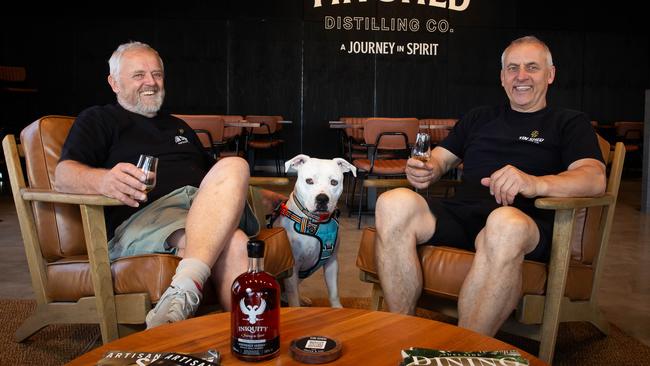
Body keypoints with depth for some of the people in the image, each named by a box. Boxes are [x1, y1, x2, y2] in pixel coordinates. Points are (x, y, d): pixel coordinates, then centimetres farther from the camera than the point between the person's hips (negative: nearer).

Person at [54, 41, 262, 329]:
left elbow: (211, 176, 39)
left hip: (206, 210, 5)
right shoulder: (98, 119, 16)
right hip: (139, 217, -5)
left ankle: (185, 288, -44)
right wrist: (103, 180, -28)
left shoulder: (178, 126, 36)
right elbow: (63, 175, -1)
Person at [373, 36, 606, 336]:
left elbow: (595, 178, 0)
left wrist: (536, 183, -22)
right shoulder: (478, 118, 30)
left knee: (505, 223, -41)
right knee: (394, 204, -27)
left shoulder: (570, 123, 17)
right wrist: (425, 170, 1)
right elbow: (441, 158, 28)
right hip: (460, 212, 4)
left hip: (524, 221, -3)